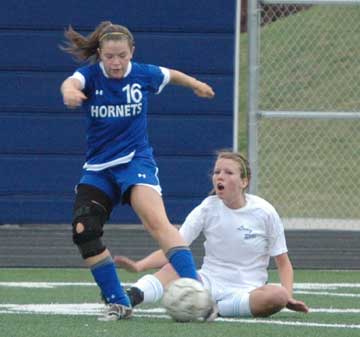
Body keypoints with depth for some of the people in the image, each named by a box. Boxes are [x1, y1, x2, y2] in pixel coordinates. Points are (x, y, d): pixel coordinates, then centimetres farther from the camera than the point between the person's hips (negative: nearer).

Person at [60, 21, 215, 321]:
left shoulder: (143, 74, -5)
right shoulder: (91, 75, -8)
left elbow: (170, 75, 19)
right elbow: (71, 83, -34)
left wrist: (196, 85, 38)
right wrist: (69, 92, -59)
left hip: (135, 161, -3)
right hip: (98, 168, 3)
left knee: (156, 221, -25)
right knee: (83, 232, -7)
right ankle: (118, 304, 6)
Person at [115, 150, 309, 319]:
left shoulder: (264, 212, -4)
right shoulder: (207, 209, -1)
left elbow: (283, 262, 3)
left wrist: (288, 296, -15)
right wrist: (139, 266, -27)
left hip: (247, 291, -1)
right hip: (210, 283, 1)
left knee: (278, 296, -35)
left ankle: (216, 309, -29)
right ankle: (133, 297, -50)